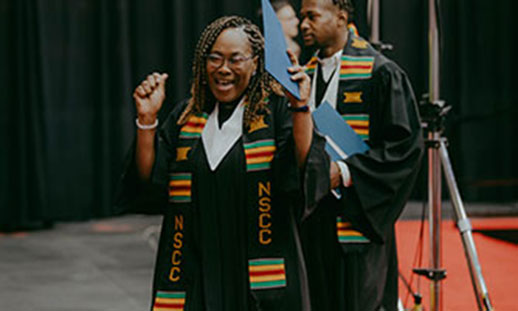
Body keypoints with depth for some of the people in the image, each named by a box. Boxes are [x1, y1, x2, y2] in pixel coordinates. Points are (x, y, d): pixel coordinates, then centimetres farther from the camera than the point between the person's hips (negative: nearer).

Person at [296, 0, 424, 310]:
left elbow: (406, 144, -12)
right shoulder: (307, 74, 12)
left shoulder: (380, 73, -9)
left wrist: (345, 171, -17)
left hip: (360, 215, -6)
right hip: (316, 219, 7)